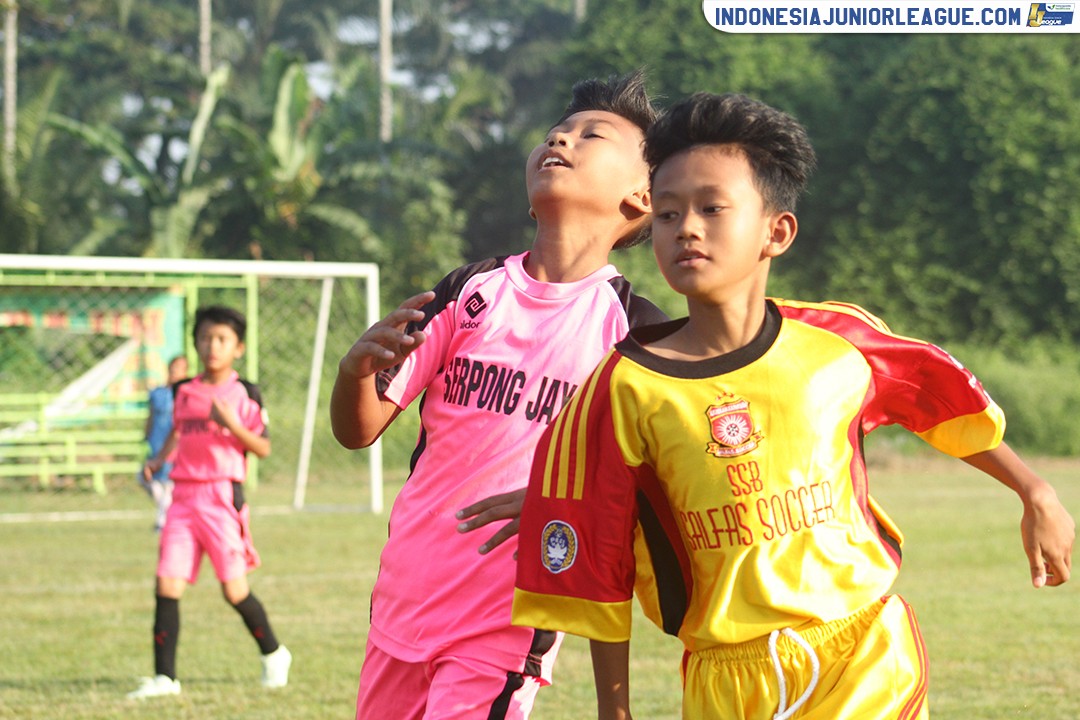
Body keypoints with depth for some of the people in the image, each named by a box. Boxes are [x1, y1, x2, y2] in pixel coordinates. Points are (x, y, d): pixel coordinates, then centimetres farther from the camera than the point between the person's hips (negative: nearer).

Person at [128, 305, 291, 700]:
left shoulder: (245, 394, -1)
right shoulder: (183, 392, 12)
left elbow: (263, 447, -4)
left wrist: (232, 425, -19)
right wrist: (157, 460, 9)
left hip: (223, 495, -4)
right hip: (183, 496, 4)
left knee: (234, 590, -3)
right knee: (167, 585, -6)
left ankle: (273, 655, 22)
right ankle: (164, 677, -2)